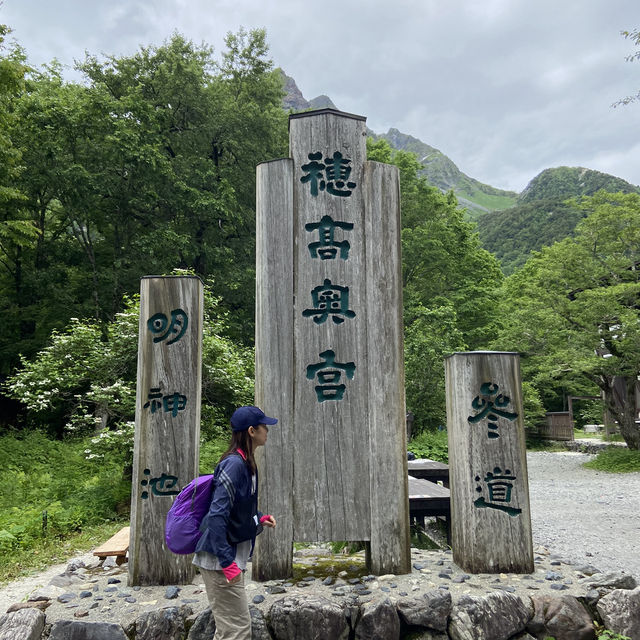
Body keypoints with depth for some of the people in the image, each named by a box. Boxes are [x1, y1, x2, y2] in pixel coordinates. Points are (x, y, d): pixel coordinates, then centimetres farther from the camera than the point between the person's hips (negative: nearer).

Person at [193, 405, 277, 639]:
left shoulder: (245, 462, 8)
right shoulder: (234, 464, -22)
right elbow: (217, 514, -27)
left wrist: (260, 519, 5)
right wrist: (227, 562, -27)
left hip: (233, 554, 10)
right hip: (219, 558, -10)